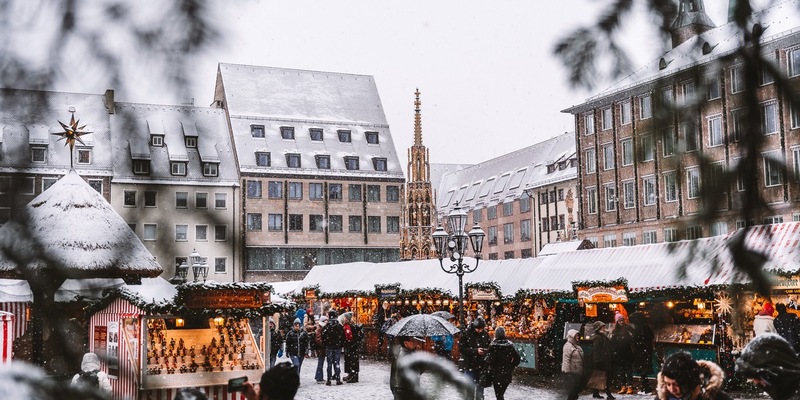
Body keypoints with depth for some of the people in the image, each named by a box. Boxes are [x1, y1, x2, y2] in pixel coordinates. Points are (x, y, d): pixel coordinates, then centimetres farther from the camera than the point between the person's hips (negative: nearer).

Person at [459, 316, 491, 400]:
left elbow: (489, 346, 12)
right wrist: (475, 351, -20)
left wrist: (486, 350, -13)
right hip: (470, 365, -4)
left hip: (482, 365, 4)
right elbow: (461, 348, -12)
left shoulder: (485, 334, 1)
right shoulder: (466, 334, -11)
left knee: (480, 387, 14)